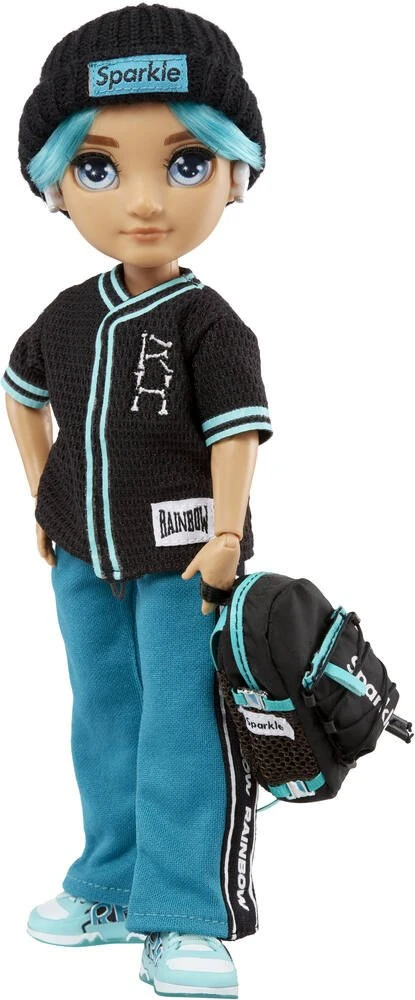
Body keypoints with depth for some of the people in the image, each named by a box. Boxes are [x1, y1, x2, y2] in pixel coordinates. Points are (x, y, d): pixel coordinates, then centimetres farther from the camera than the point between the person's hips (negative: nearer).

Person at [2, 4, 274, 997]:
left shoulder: (207, 321, -13)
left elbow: (237, 432, -16)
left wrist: (225, 537, -22)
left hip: (182, 558, -6)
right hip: (85, 557, 6)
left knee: (182, 735, -2)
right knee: (105, 725, 17)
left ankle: (185, 919, 7)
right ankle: (115, 887, 31)